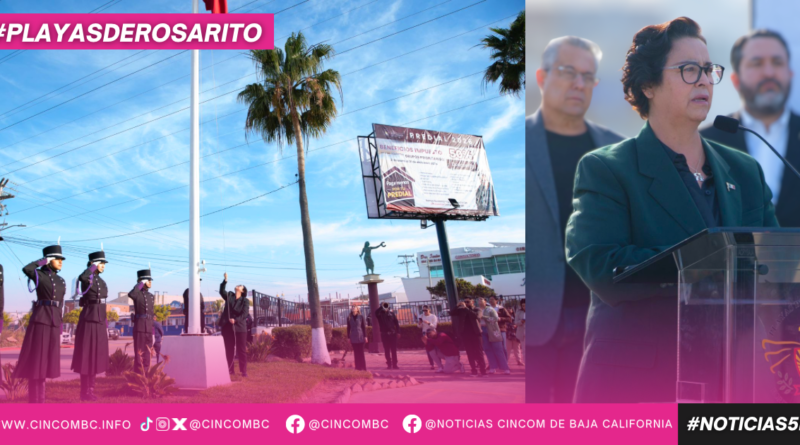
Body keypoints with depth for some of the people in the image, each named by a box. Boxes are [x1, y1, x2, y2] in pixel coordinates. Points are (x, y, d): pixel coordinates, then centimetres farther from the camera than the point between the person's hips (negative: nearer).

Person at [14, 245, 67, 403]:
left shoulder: (61, 281, 17)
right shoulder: (39, 275, -2)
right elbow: (26, 269, -27)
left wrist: (59, 331, 18)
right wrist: (43, 261, -10)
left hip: (53, 323, 7)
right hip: (40, 321, -7)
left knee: (44, 361, 9)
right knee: (35, 361, -5)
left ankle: (39, 400, 15)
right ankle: (34, 401, 0)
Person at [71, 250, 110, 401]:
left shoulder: (101, 281, 16)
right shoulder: (88, 278, -10)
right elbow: (81, 277, -39)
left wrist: (105, 325, 20)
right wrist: (92, 267, -21)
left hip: (99, 321, 9)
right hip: (89, 319, -9)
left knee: (96, 355, 11)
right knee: (87, 355, -4)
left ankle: (90, 389, 19)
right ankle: (84, 392, 2)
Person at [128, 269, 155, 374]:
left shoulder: (152, 296, 16)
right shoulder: (137, 293, -2)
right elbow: (130, 294, -29)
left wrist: (153, 333, 16)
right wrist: (141, 284, -16)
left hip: (149, 329, 5)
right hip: (139, 327, -5)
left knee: (147, 355, 6)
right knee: (139, 354, -5)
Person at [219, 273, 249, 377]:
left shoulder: (245, 301, 0)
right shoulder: (229, 296, 10)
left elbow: (245, 314, -10)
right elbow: (221, 291, -5)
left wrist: (235, 320, -23)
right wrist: (225, 280, -16)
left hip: (240, 327, -3)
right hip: (227, 327, 3)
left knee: (241, 350, -1)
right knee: (229, 349, 6)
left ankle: (243, 371, 3)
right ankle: (230, 370, 12)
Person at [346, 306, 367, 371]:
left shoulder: (361, 317, -1)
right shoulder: (349, 318, 4)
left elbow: (364, 327, 0)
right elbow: (348, 328, 8)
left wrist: (365, 336, -3)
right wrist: (348, 337, 5)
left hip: (360, 337, -2)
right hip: (353, 338, 2)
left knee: (361, 353, 1)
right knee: (356, 353, 3)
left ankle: (363, 367, 7)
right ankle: (358, 367, 7)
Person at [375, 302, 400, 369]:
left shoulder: (391, 312, 6)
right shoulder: (380, 314, 4)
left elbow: (396, 322, 6)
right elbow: (376, 312, -21)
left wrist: (398, 332, 1)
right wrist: (382, 307, -19)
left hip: (393, 334, 0)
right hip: (384, 334, 0)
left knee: (394, 350, 2)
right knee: (387, 350, 3)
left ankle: (394, 364, 6)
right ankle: (389, 364, 9)